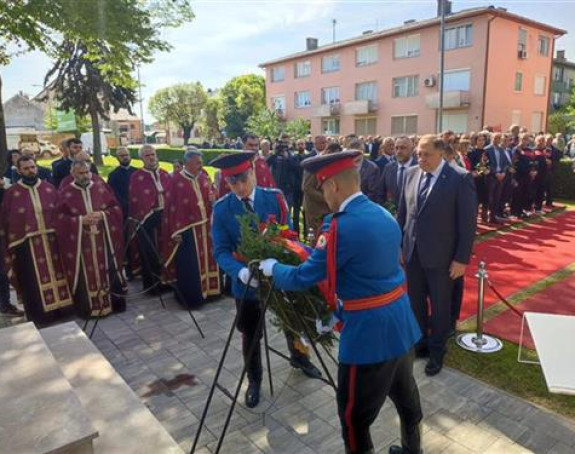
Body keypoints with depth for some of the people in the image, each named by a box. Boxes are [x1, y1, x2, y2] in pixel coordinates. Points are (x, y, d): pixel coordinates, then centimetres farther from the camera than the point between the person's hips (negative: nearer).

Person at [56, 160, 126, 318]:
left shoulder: (102, 187, 6)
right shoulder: (65, 193, 1)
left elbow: (116, 208, 4)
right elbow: (61, 219, -4)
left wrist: (103, 215, -13)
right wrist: (81, 220, -17)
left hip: (104, 240, 2)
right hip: (80, 243, -1)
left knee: (108, 271, 8)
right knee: (86, 275, 3)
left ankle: (113, 303, 20)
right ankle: (89, 308, 14)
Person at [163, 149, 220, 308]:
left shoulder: (204, 177, 5)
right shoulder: (177, 180, -11)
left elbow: (212, 192, 18)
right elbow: (172, 206, -11)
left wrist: (213, 196, -8)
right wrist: (175, 231, -14)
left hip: (205, 226, 6)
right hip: (187, 228, -6)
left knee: (206, 258, 15)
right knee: (189, 265, 0)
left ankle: (208, 289, 30)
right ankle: (191, 297, 12)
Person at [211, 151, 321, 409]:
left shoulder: (275, 198, -11)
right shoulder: (221, 209, -13)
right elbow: (221, 251, -16)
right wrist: (241, 271, -35)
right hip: (246, 282, -1)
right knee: (250, 335, 14)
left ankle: (299, 358, 53)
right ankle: (254, 381, 40)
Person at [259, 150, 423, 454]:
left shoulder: (341, 227, -21)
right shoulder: (385, 215, 5)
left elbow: (303, 279, -14)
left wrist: (272, 267, 5)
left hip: (369, 332, -9)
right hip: (401, 322, 9)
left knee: (354, 413, 10)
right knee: (404, 392, 28)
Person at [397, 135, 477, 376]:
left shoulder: (460, 179, -12)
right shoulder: (411, 174, 3)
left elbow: (468, 221, -11)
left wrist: (462, 258, -12)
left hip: (440, 255, -4)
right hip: (412, 252, 5)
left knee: (440, 306, 12)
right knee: (415, 302, 17)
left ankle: (436, 351, 31)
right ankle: (420, 342, 37)